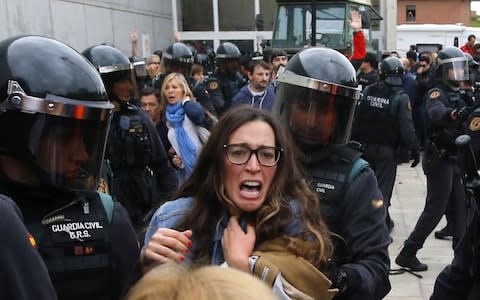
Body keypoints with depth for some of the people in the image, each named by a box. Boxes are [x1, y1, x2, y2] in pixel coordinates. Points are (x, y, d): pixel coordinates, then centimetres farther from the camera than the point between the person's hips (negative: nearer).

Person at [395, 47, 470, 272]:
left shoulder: (459, 94, 14)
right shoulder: (436, 93, -13)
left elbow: (466, 124, 20)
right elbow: (437, 113, -36)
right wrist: (455, 114, -54)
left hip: (455, 159, 8)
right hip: (440, 159, -8)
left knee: (459, 209, 12)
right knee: (434, 210, -5)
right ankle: (407, 254, 3)